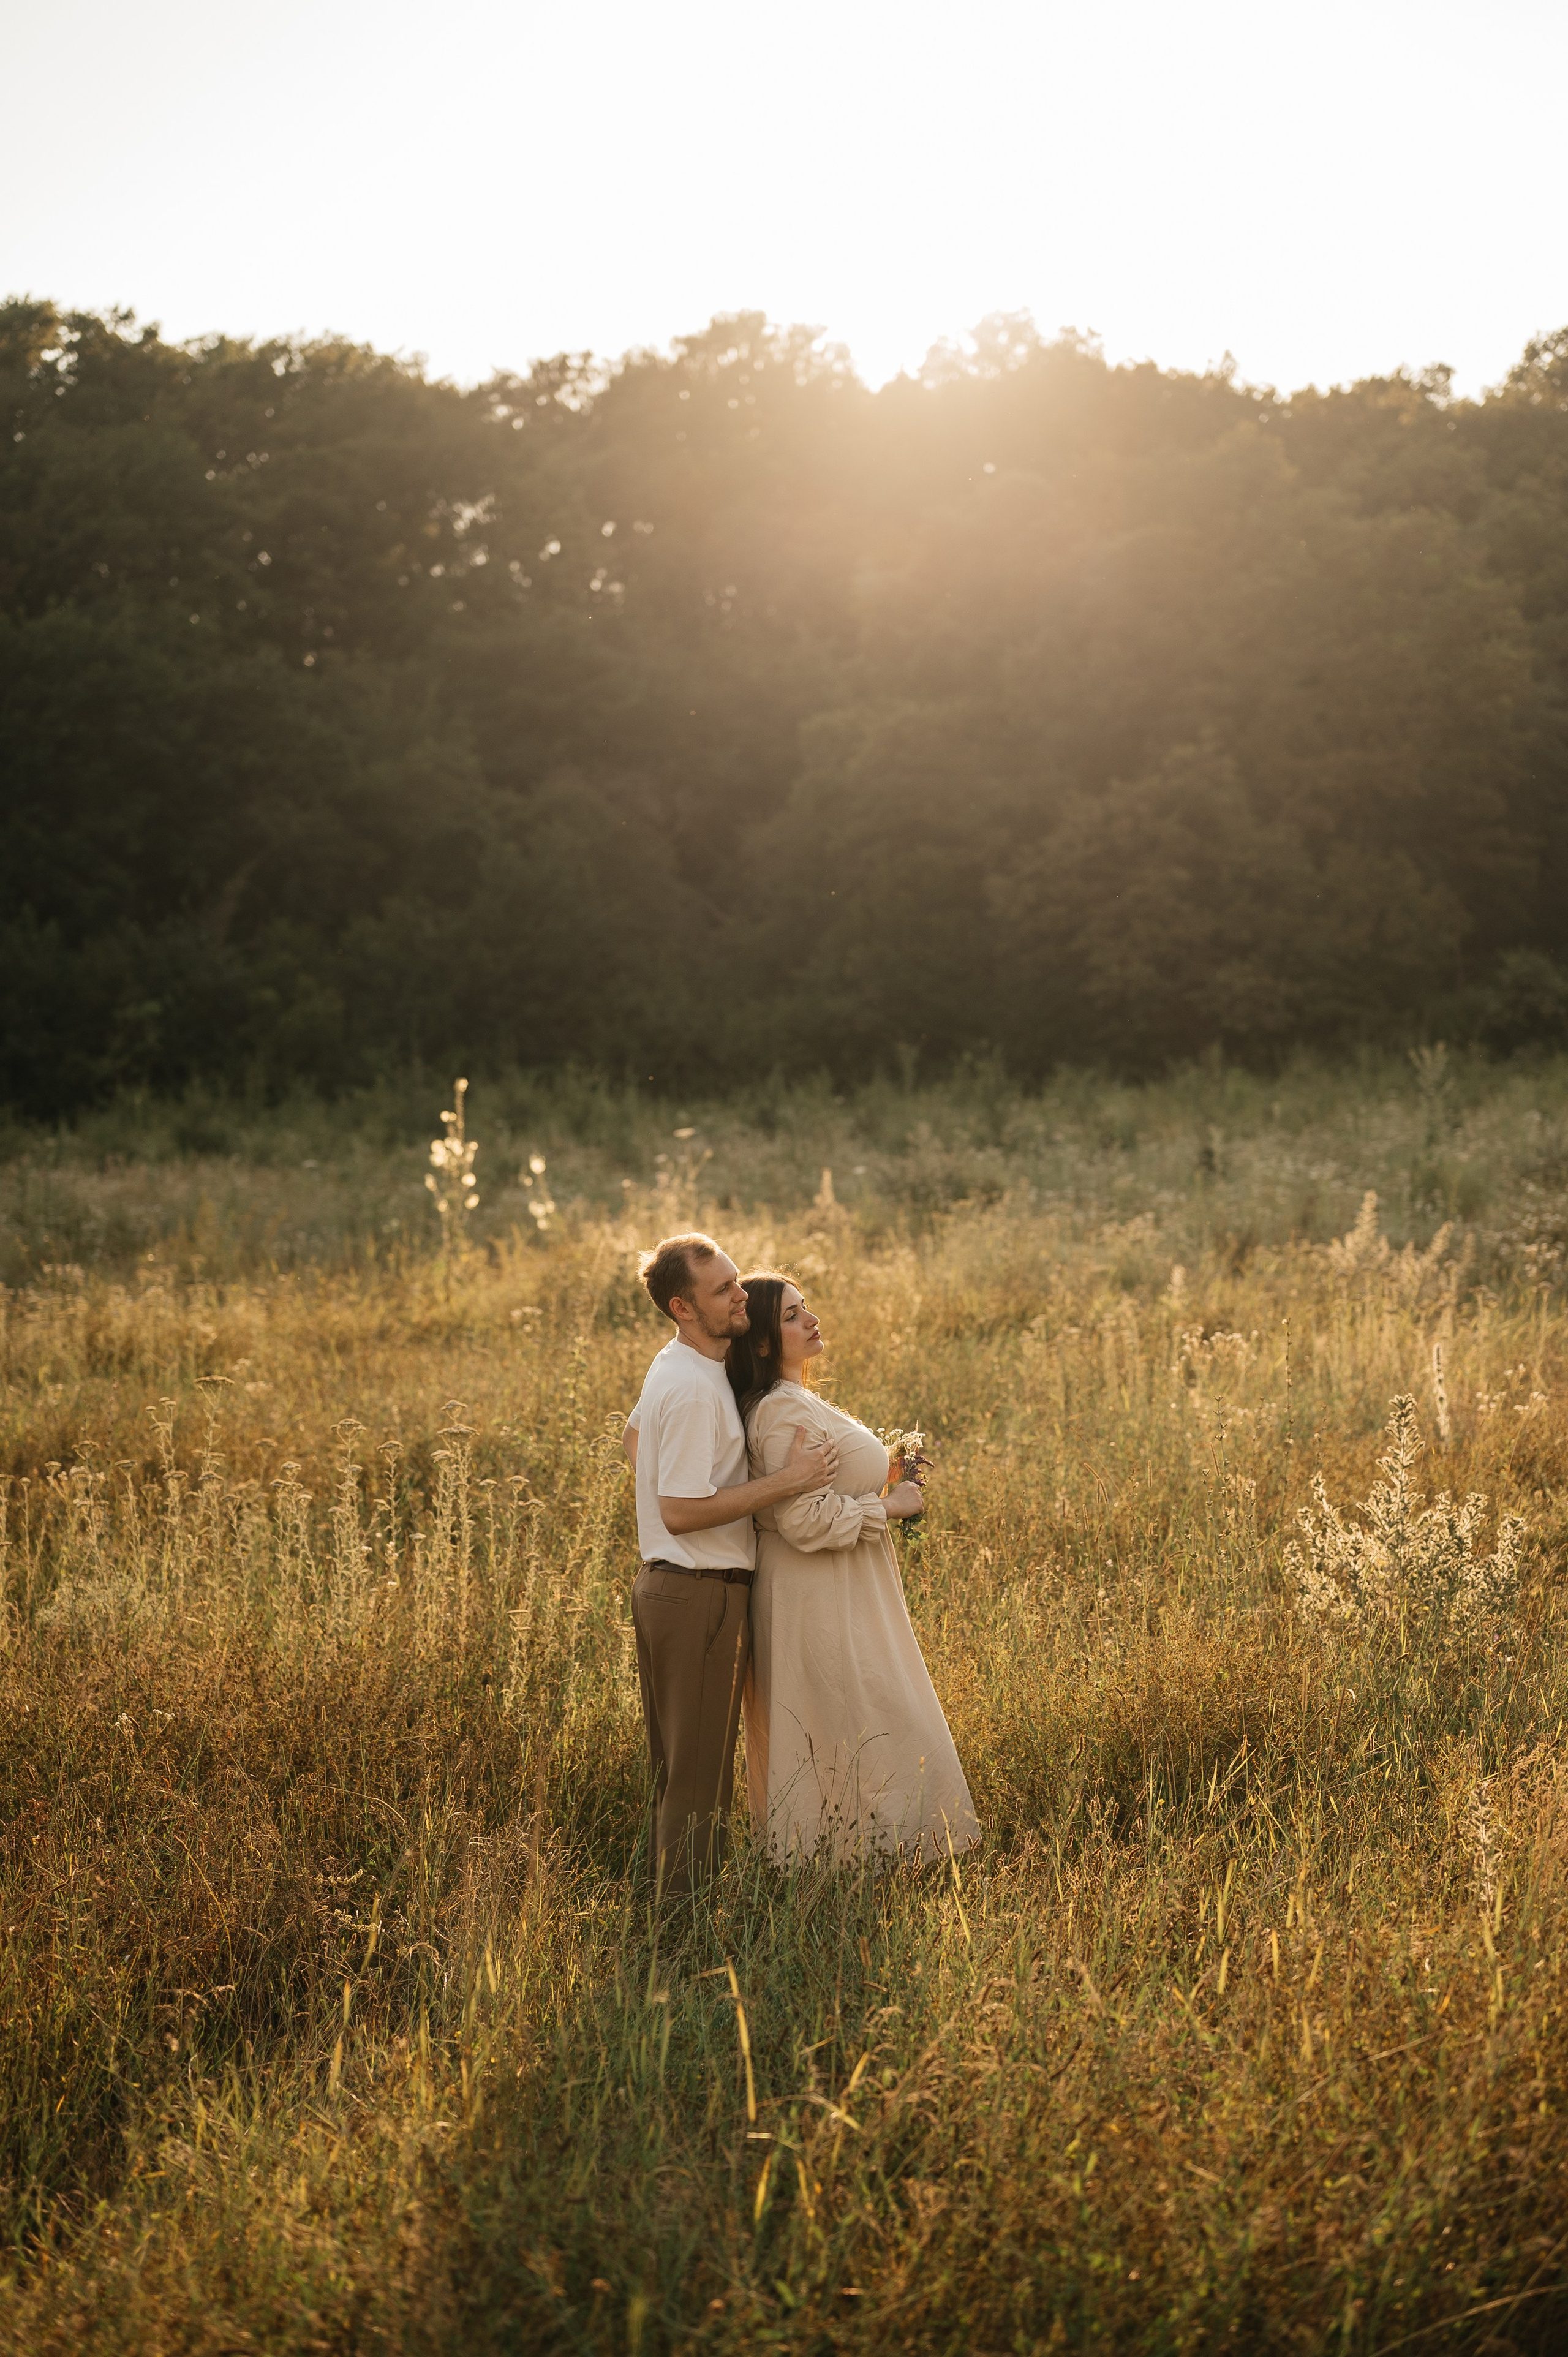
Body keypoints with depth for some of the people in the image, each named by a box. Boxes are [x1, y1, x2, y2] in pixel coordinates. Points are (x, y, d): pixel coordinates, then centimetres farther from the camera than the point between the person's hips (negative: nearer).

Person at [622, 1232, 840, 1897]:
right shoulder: (694, 1390, -22)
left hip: (666, 1585, 10)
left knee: (674, 1762, 17)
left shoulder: (674, 1367, 10)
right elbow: (679, 1513, -24)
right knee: (701, 1772, -3)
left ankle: (670, 1891, 26)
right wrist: (786, 1480, -22)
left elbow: (632, 1438, 29)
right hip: (700, 1594, -10)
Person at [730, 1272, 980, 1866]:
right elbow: (806, 1521, -26)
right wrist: (887, 1506, -14)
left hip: (838, 1595, 10)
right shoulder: (784, 1412, -20)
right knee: (869, 1730, -6)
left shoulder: (792, 1402, 11)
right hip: (819, 1601, -10)